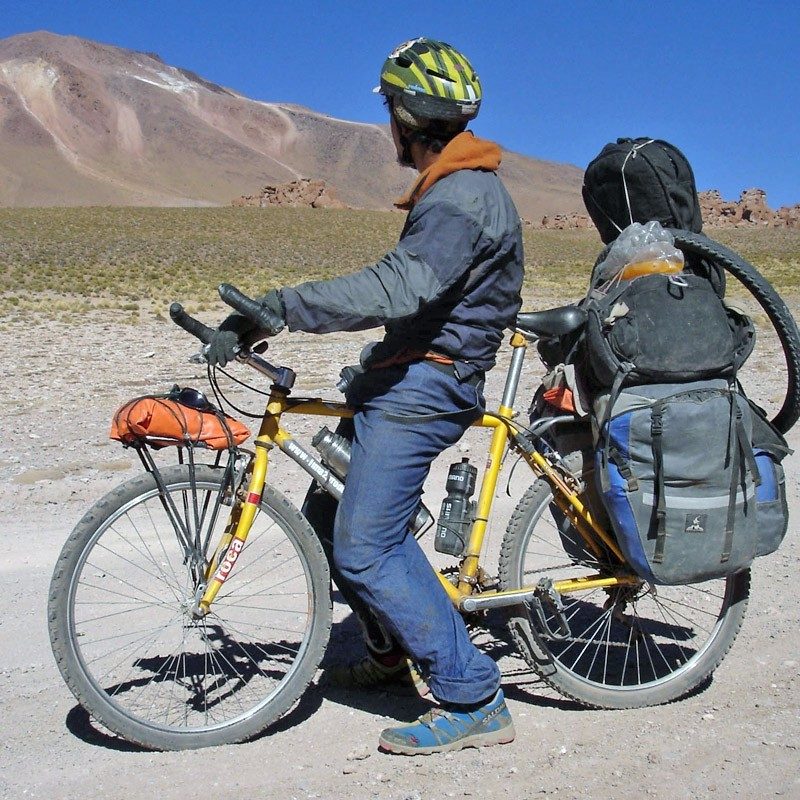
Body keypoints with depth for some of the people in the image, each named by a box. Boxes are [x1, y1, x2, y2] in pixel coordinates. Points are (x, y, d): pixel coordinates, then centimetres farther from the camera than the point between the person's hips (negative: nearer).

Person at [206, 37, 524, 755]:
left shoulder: (464, 196, -17)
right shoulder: (450, 189, 18)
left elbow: (397, 289, -31)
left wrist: (274, 307, -31)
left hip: (424, 385, -10)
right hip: (403, 375, 10)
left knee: (365, 548, -12)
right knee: (328, 514, 15)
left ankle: (474, 703, -2)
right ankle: (391, 651, 33)